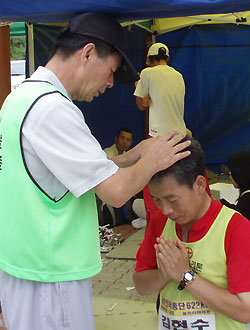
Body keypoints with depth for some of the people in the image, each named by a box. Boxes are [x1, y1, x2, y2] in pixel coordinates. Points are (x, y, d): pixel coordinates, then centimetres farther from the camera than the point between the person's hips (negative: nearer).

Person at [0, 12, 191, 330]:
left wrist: (132, 156, 5)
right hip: (48, 278, -10)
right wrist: (152, 160, -5)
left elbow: (84, 170, 12)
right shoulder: (52, 108, -22)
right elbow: (116, 191, -22)